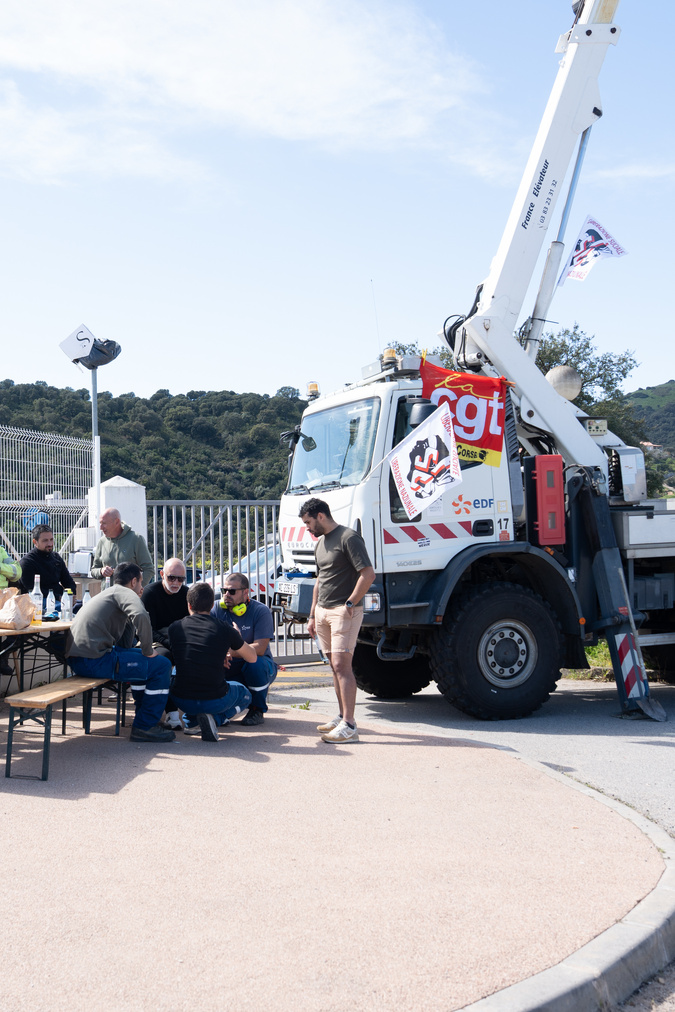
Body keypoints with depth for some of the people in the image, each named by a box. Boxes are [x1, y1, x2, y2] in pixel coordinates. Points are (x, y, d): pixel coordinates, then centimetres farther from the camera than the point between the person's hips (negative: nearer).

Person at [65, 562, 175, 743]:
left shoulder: (106, 593, 28)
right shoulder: (124, 592, -1)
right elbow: (141, 616, -24)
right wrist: (148, 651, -13)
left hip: (76, 658, 10)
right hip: (94, 660, -10)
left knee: (141, 657, 29)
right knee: (161, 665, -6)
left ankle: (144, 716, 34)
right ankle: (144, 726, -1)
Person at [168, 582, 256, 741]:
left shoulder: (174, 628, 1)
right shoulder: (225, 630, -5)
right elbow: (252, 658, 11)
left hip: (181, 700, 3)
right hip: (214, 701, -3)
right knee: (244, 693, 30)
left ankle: (192, 722, 21)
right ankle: (215, 719, 1)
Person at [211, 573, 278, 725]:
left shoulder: (261, 611, -14)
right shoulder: (217, 609, -4)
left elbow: (259, 648, -24)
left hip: (262, 668, -3)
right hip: (229, 669, 3)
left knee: (254, 662, -35)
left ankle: (257, 710, -11)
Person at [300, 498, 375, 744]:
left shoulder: (348, 538, -10)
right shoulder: (320, 543, 19)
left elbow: (368, 574, -17)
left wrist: (350, 604, -15)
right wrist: (312, 616, 23)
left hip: (344, 612, -9)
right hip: (323, 611, 9)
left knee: (342, 665, -13)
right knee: (335, 666, 10)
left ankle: (349, 726, -15)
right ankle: (342, 717, 18)